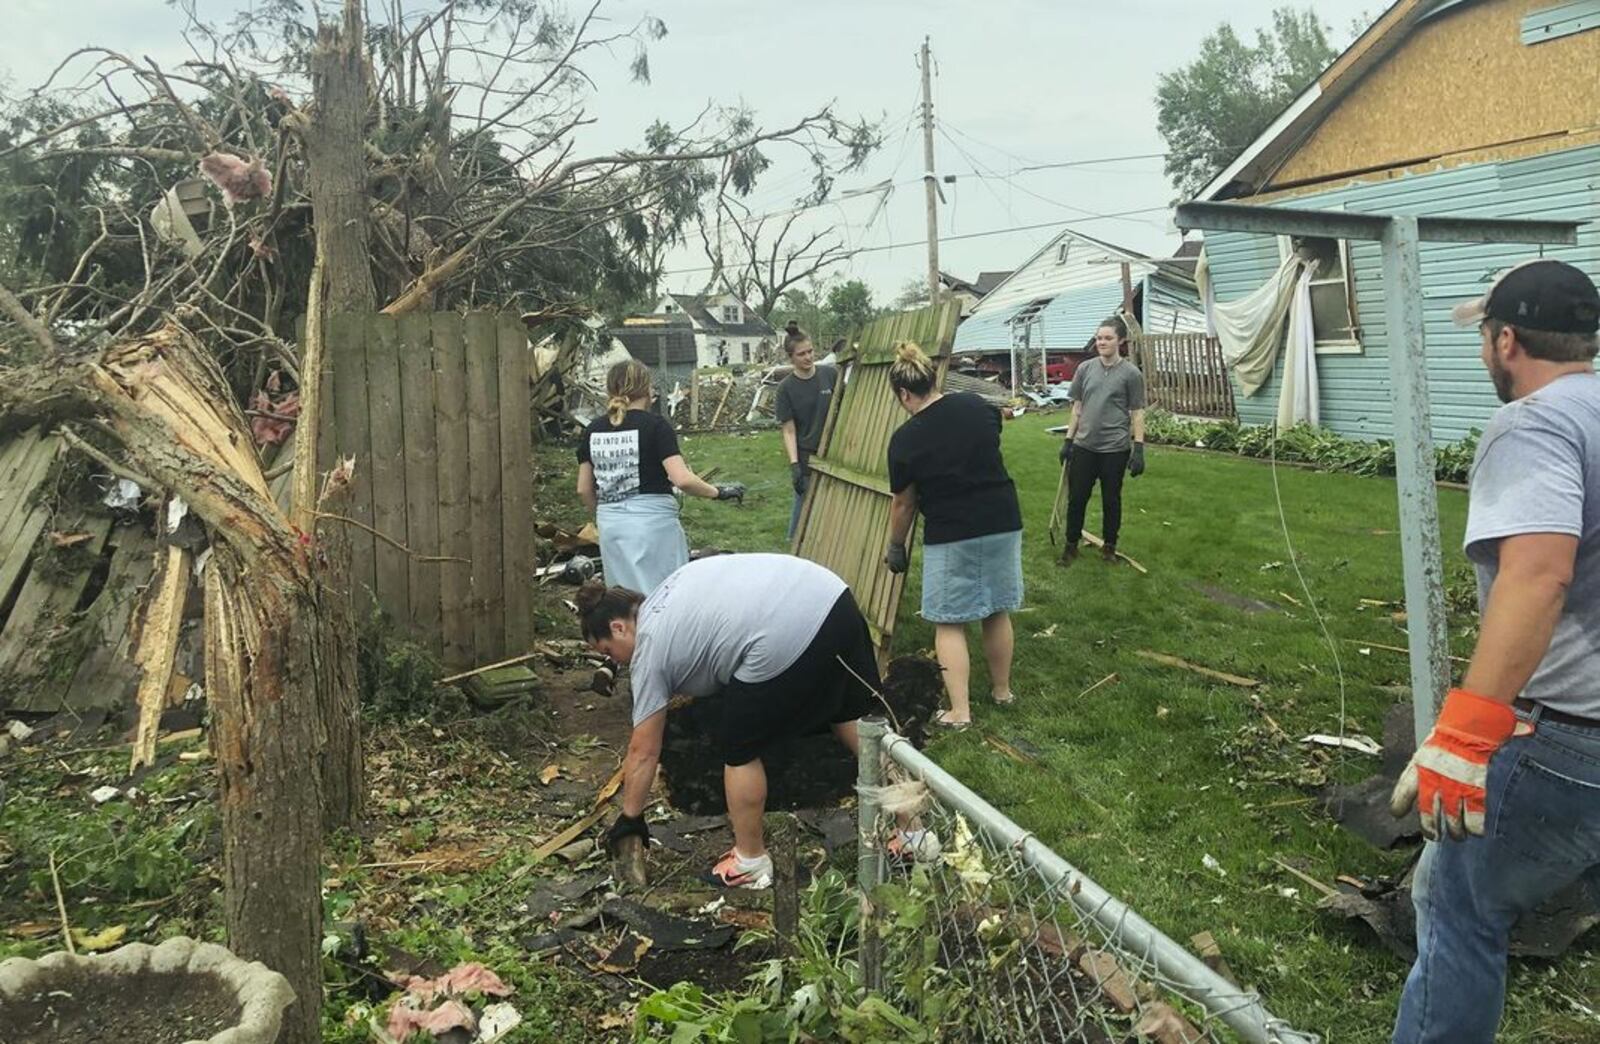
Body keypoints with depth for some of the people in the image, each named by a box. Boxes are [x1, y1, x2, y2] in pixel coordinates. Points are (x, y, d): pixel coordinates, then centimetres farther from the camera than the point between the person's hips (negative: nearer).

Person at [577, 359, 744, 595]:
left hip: (610, 525, 5)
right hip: (653, 521, -5)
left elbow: (584, 490, 9)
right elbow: (682, 479, -18)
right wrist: (718, 492, -4)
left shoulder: (593, 430, 6)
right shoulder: (654, 425, -9)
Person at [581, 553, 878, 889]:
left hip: (785, 638, -8)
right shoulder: (669, 592, 28)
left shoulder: (650, 651, 9)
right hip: (833, 595, 9)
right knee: (849, 712, 25)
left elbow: (643, 752, 14)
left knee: (737, 749, 12)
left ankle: (751, 862, 25)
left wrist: (630, 817, 27)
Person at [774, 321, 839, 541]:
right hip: (806, 458, -3)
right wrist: (794, 464, -14)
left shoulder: (831, 375, 0)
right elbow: (789, 430, -6)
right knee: (804, 508, 1)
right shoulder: (787, 388, -7)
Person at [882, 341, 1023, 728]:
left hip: (951, 536, -5)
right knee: (997, 612, 18)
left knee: (949, 623, 5)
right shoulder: (976, 405, 0)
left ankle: (959, 711, 2)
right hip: (1003, 522, 5)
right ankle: (1001, 689, 33)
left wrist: (896, 546, 13)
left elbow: (903, 503, -1)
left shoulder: (905, 439, -11)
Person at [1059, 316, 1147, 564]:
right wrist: (1068, 440, 7)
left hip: (1115, 449, -2)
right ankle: (1071, 545, 21)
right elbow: (1077, 407, 10)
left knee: (1111, 500, 10)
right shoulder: (1085, 369, 4)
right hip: (1084, 446, 2)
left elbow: (1137, 413, -2)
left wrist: (1139, 449, -8)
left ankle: (1109, 546, 26)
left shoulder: (1131, 373, -4)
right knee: (1076, 497, 6)